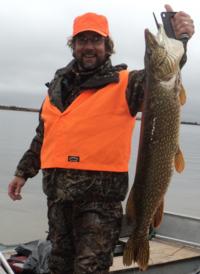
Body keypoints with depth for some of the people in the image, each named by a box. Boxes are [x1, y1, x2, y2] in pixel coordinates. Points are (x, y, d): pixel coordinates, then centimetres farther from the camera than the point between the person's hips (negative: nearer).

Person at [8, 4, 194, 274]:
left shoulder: (123, 84, -2)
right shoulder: (58, 85, 15)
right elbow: (42, 136, 23)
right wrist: (23, 172, 23)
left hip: (100, 194, -5)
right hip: (57, 192, 6)